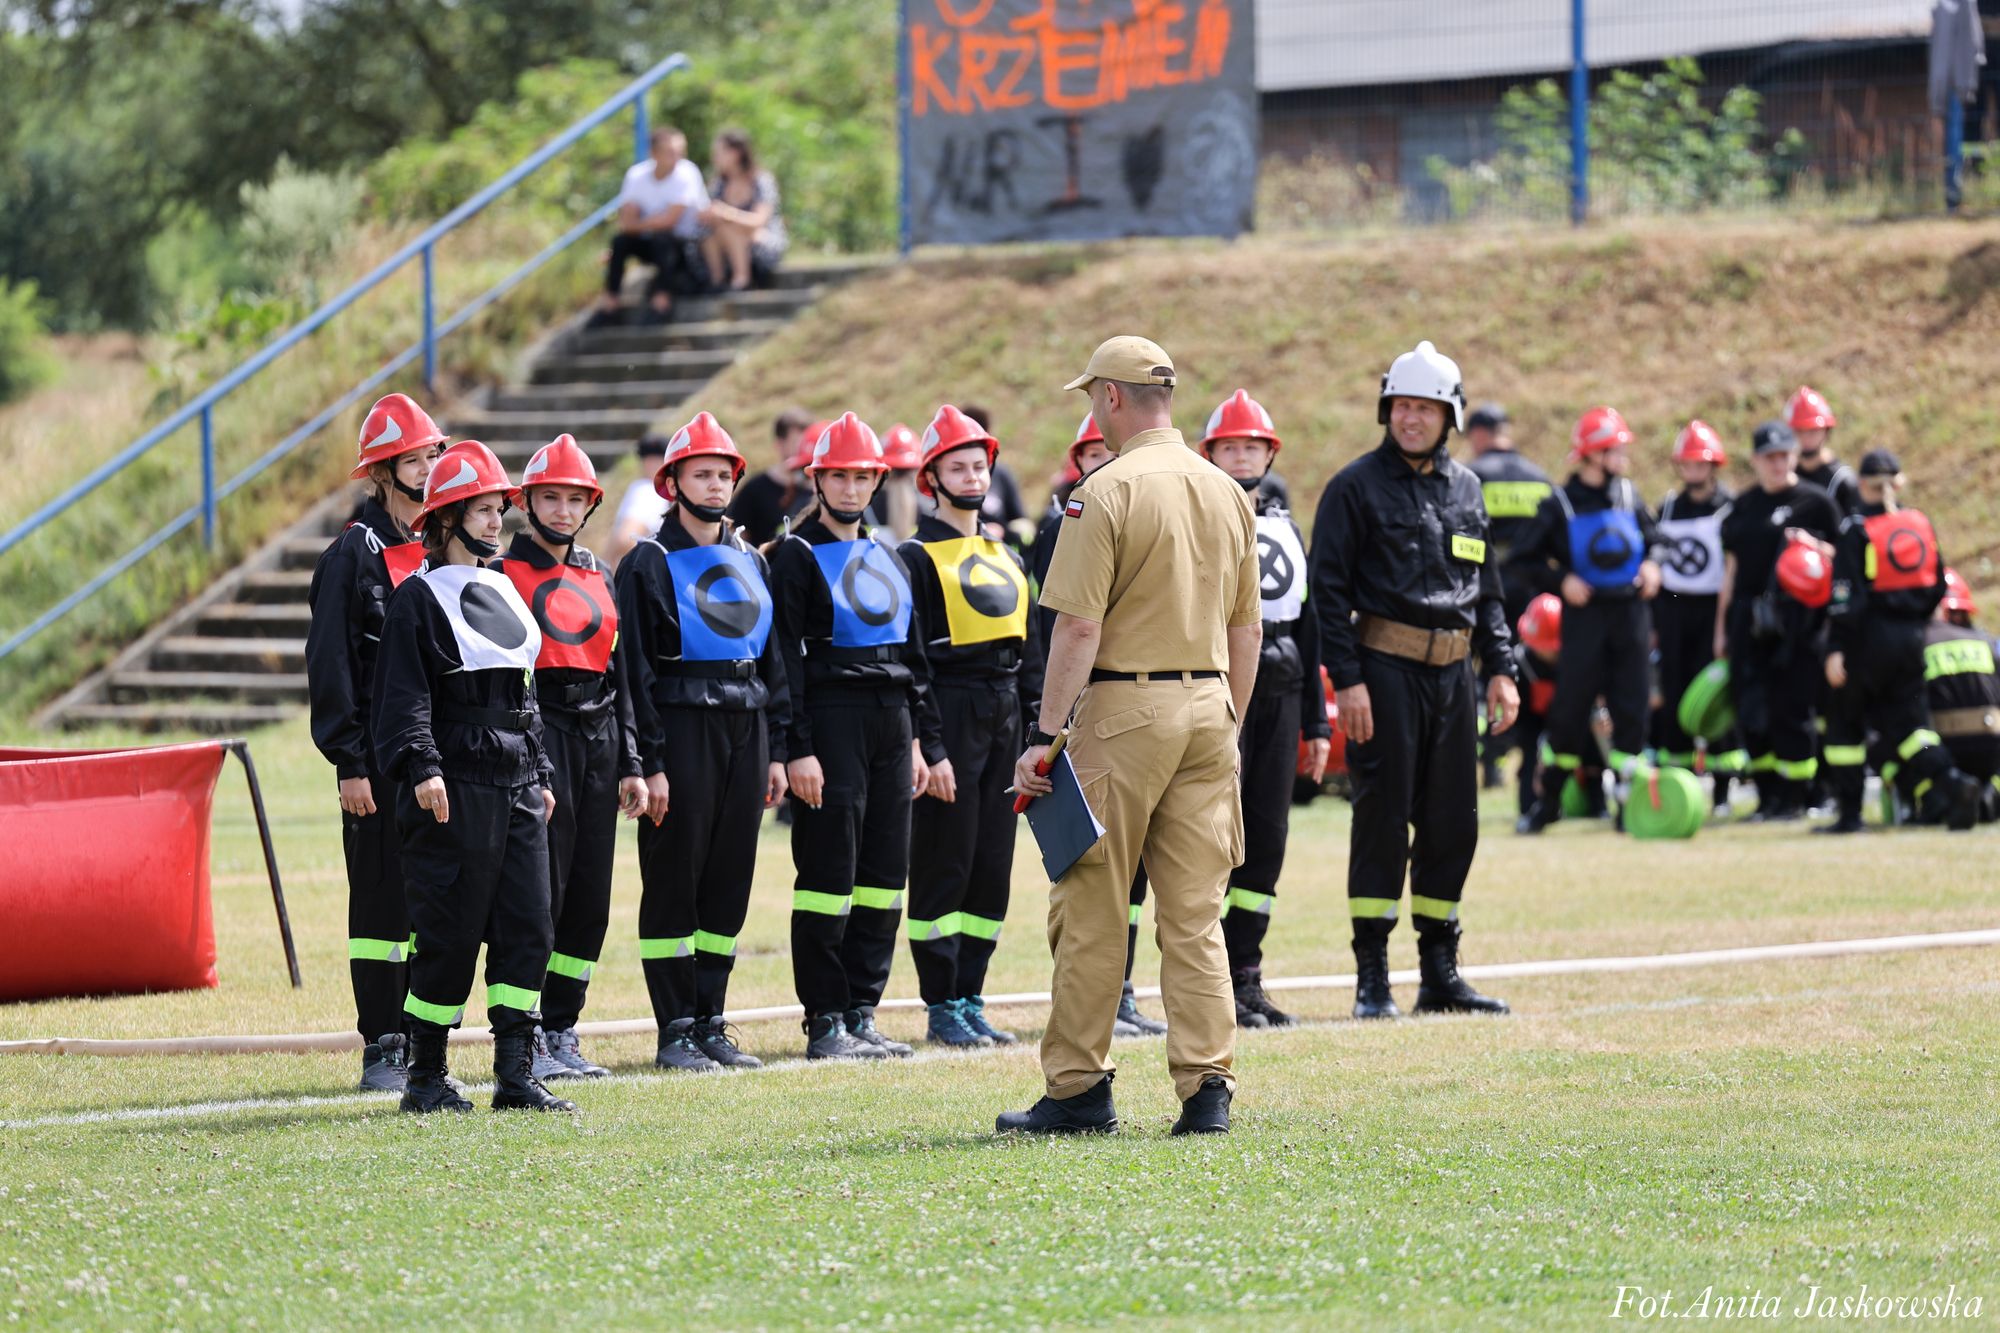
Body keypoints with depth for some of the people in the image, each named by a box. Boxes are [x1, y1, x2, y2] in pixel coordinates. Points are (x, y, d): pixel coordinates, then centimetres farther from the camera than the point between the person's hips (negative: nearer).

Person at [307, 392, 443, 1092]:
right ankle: (380, 1052, 1)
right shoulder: (354, 554, -5)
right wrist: (350, 764, -14)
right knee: (383, 897, -3)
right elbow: (330, 665, -9)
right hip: (383, 757, -6)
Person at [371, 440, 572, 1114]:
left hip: (517, 786, 7)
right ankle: (426, 1077, 5)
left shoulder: (502, 592, 18)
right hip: (456, 789, -7)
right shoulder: (419, 599, -5)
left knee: (527, 927, 1)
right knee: (450, 933, -5)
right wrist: (423, 767, -24)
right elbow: (404, 697, -12)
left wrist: (541, 774, 21)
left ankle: (516, 1076, 3)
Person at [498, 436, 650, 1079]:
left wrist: (629, 763, 12)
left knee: (590, 897, 6)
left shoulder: (597, 578, 16)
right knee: (540, 891, -8)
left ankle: (562, 1031, 14)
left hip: (599, 737, 6)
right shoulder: (505, 573, -2)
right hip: (538, 735, -6)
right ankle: (524, 1039, -3)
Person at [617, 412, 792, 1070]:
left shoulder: (750, 563, 14)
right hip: (682, 731, -6)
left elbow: (774, 660, 17)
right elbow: (635, 670, -8)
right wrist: (651, 763, -14)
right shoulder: (650, 564, -4)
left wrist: (775, 749, 10)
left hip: (747, 729, 6)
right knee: (674, 881, -2)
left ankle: (710, 1022, 15)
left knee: (730, 880, 8)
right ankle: (675, 1032, 2)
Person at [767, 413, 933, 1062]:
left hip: (890, 717, 7)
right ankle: (825, 1024, -2)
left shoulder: (888, 558, 16)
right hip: (832, 721, -7)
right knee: (829, 873, -6)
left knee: (884, 875, 7)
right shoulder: (797, 556, -4)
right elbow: (786, 658, -10)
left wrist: (915, 741, 16)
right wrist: (799, 748, -16)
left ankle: (862, 1012, 14)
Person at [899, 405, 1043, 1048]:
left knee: (992, 872, 8)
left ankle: (970, 999, 15)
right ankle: (942, 1011, 1)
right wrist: (931, 749, -16)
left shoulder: (1006, 558, 17)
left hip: (1004, 723, 7)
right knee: (944, 869, -4)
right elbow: (910, 662, -11)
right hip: (952, 720, -7)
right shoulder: (919, 558, -5)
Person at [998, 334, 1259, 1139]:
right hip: (1208, 708, 6)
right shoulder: (1228, 494, 9)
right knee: (1195, 913, 8)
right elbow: (1247, 628, 14)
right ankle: (1207, 1087, 3)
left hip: (1124, 707, -6)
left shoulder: (1107, 492, -11)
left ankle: (1078, 1088, 5)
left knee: (1090, 908, 2)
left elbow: (1079, 627, -15)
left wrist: (1045, 734, -12)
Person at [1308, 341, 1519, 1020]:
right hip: (1385, 670, -6)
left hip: (1452, 674, 6)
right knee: (1383, 818, -5)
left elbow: (1487, 587, 20)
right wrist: (1347, 679, -14)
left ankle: (1440, 973, 17)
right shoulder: (1357, 486, -3)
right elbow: (1329, 588, -7)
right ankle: (1372, 981, -1)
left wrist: (1501, 669, 11)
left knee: (1453, 823, 8)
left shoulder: (1465, 489, 14)